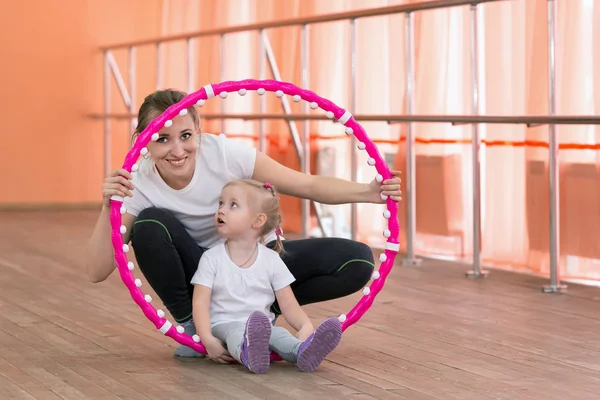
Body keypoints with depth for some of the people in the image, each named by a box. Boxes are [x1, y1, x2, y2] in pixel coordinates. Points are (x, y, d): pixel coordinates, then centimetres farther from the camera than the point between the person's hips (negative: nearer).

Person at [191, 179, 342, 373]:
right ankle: (248, 354, -70)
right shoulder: (212, 258, 1)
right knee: (235, 332, -36)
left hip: (263, 326, 3)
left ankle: (302, 351, -62)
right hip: (224, 324, -2)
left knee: (278, 334, -29)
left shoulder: (271, 260, 5)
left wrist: (306, 325, -20)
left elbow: (288, 304, 2)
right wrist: (208, 339, -21)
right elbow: (200, 303, -5)